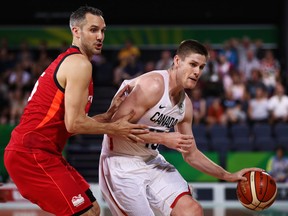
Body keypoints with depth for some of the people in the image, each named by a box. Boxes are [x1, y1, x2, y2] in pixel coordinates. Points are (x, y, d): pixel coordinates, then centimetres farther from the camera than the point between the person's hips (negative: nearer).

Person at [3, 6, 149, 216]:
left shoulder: (67, 61, 20)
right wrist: (114, 129, -6)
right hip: (32, 154, -10)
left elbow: (74, 122, 18)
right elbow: (74, 124, -19)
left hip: (38, 152, 10)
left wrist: (109, 114, 9)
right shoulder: (80, 64, -12)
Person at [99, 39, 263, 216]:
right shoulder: (153, 85, -20)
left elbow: (191, 154, 17)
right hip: (122, 163, -8)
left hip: (153, 162, 8)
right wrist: (163, 138, -25)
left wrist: (228, 176, 10)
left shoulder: (186, 105, 6)